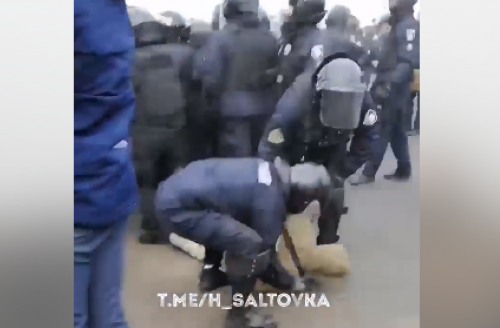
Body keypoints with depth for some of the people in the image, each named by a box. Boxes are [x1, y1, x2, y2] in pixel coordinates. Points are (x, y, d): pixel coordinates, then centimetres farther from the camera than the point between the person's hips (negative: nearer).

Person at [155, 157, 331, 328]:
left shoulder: (271, 172, 13)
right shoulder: (271, 197, -15)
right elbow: (264, 247, -4)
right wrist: (288, 281, 14)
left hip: (173, 190, 10)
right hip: (178, 205, -10)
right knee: (251, 245, -17)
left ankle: (210, 275, 47)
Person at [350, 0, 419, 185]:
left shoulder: (409, 25, -12)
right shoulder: (398, 24, 18)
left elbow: (410, 60, -22)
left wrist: (390, 83, -28)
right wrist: (380, 82, 15)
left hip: (395, 87, -9)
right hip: (390, 86, 9)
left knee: (381, 129, -7)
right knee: (396, 129, 12)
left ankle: (369, 172, -3)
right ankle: (404, 169, 20)